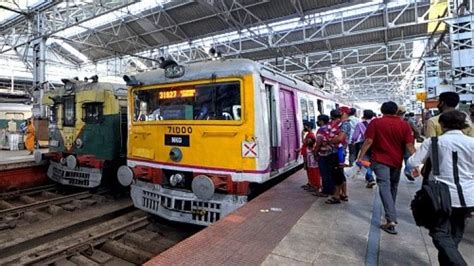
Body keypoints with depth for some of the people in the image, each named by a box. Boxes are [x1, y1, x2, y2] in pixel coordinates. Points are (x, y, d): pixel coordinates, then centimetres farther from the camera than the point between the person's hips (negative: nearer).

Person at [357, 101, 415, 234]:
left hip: (380, 160, -3)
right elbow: (409, 145, -5)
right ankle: (391, 214, 37)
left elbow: (368, 141, -14)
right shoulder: (404, 125, -1)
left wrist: (361, 157, -10)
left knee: (384, 186, -7)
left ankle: (391, 219, -18)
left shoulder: (375, 122, -8)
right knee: (393, 186, 20)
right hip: (396, 161, 4)